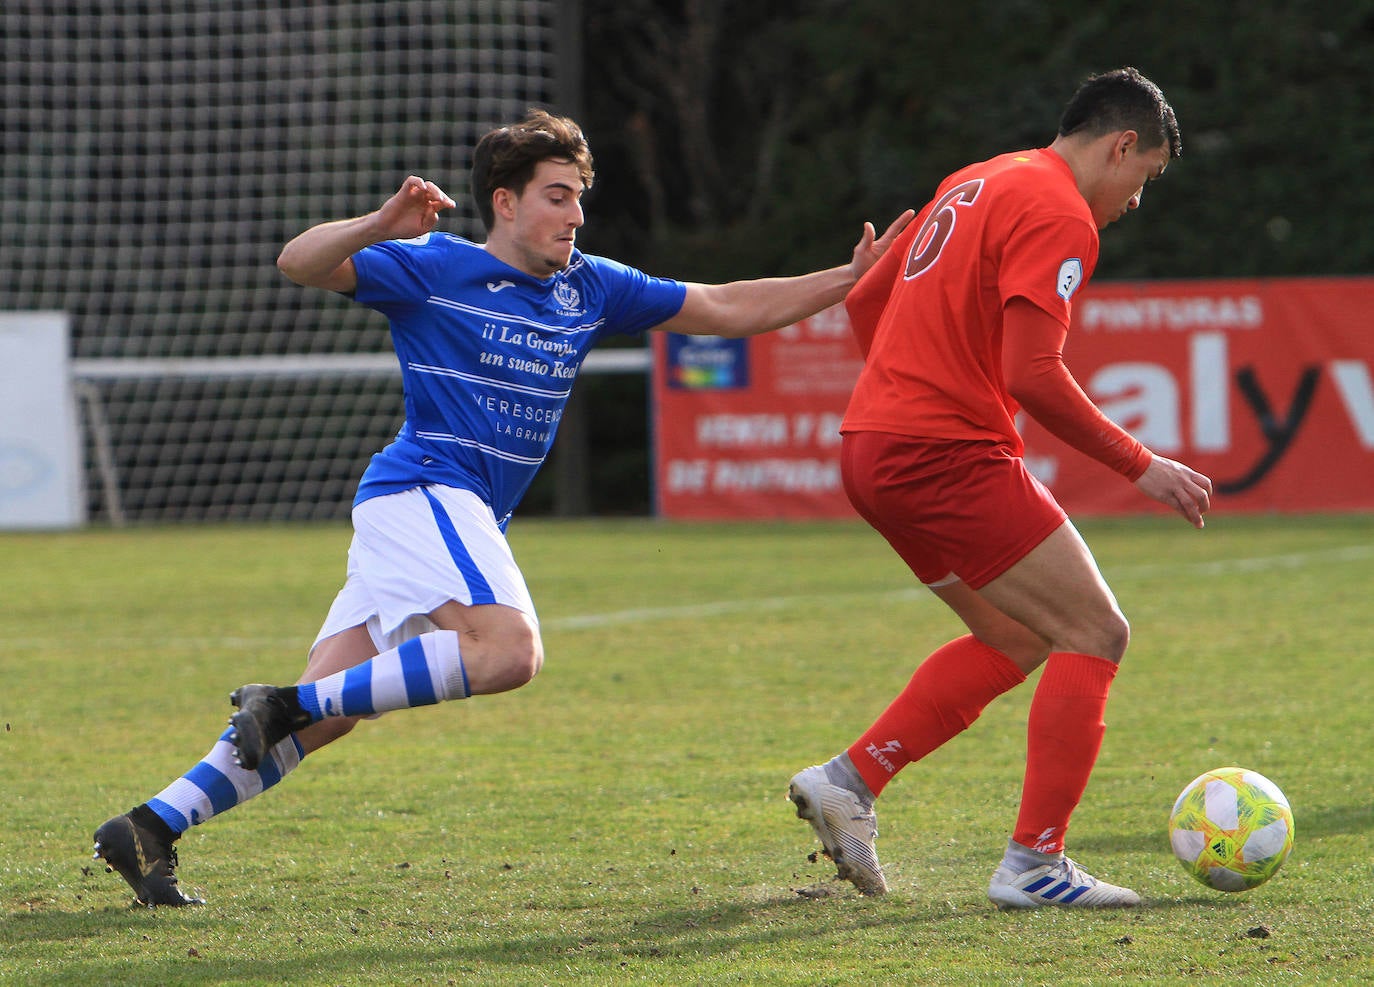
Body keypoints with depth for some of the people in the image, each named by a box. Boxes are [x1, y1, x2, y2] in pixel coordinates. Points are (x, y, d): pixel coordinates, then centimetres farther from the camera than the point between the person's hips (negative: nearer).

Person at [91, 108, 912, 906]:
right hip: (422, 488, -7)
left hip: (469, 517, 7)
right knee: (509, 649, -28)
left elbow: (729, 308, 18)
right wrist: (379, 227, -30)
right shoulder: (435, 268, -3)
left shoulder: (590, 289, 16)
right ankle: (288, 703, -25)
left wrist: (849, 280, 9)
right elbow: (299, 264, -11)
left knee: (322, 714, -1)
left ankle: (153, 827, -3)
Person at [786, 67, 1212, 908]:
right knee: (1094, 635, -3)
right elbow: (1032, 375, -20)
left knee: (1018, 640, 20)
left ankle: (849, 781, 13)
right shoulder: (1058, 215, -11)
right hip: (950, 457, -10)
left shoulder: (975, 184, 19)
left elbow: (865, 304, 25)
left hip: (872, 452, 10)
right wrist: (1141, 467, -14)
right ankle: (1035, 864, -6)